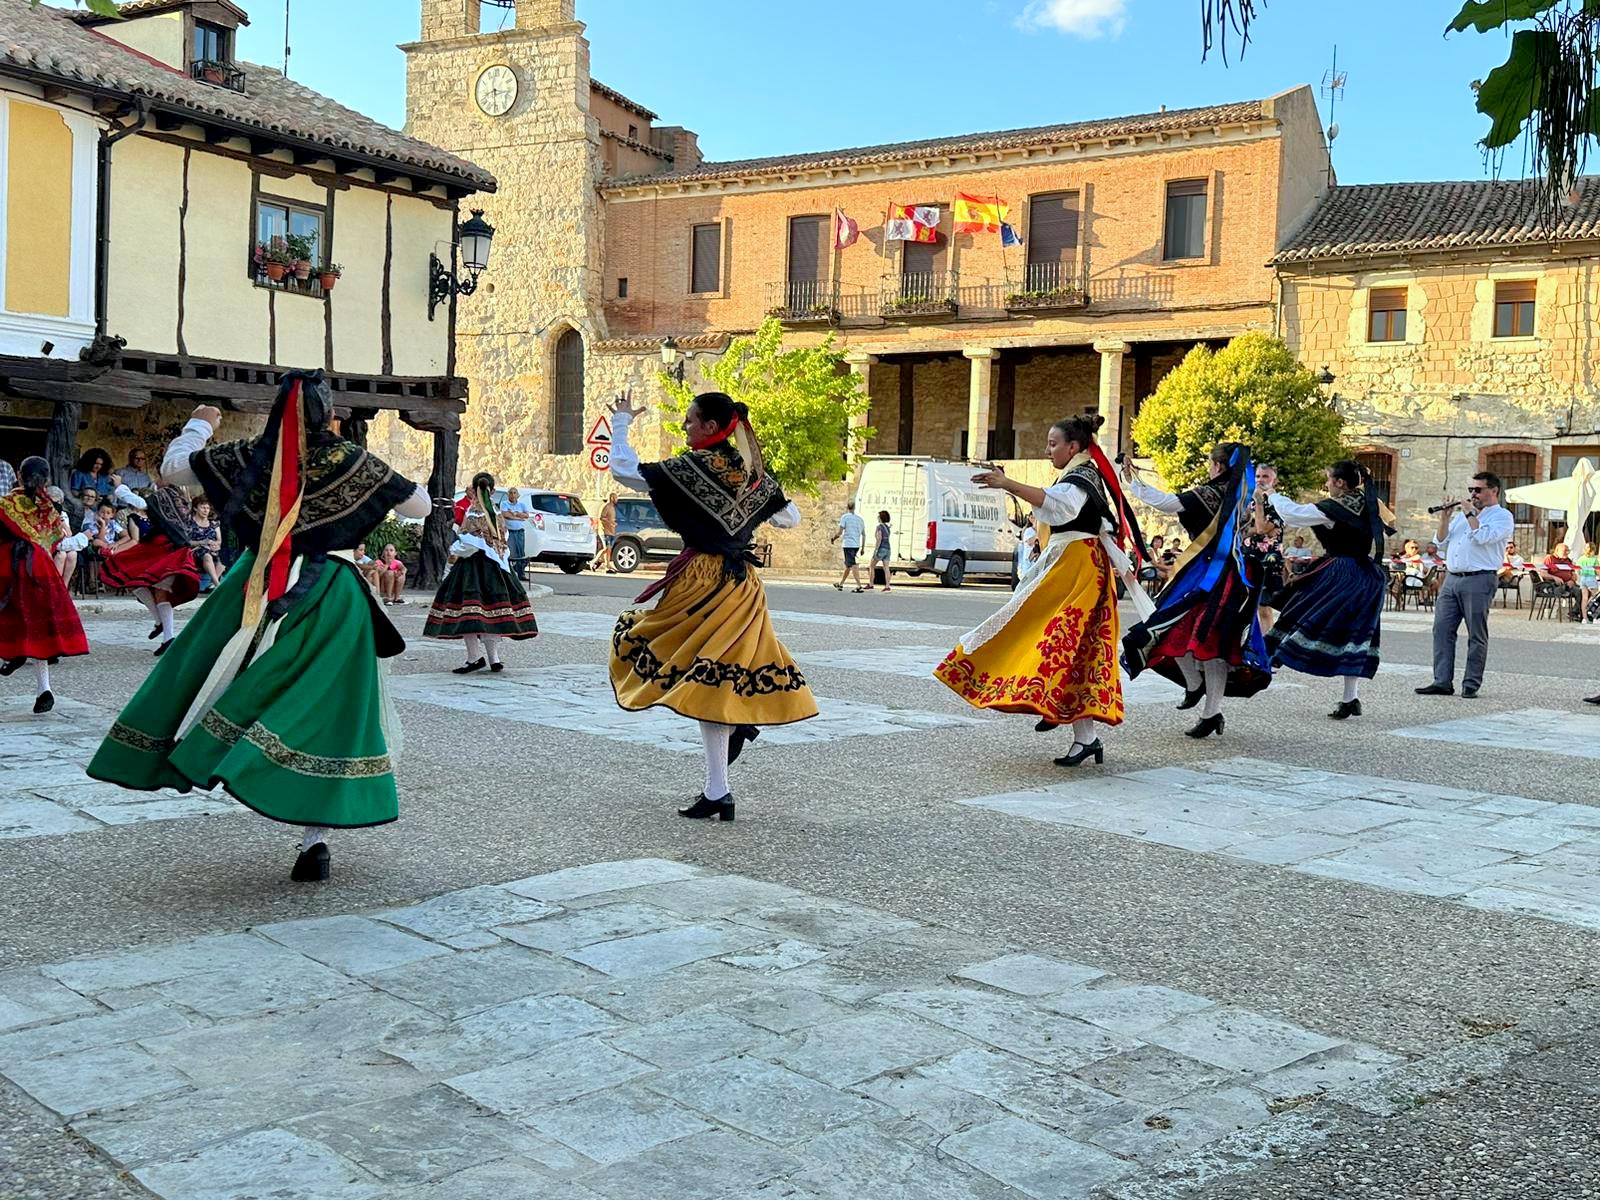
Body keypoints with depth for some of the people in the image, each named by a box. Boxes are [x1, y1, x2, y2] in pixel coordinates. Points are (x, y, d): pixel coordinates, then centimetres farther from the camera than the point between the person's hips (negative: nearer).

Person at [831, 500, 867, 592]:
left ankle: (859, 586, -21)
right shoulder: (860, 519, 13)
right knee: (848, 565, 18)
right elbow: (864, 535, 13)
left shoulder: (845, 517, -4)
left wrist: (833, 539, 8)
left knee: (853, 565, -11)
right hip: (856, 545, 6)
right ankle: (840, 585, 29)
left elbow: (839, 532, -10)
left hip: (848, 545, -6)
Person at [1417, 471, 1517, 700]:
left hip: (1479, 580, -7)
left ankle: (1471, 685, 3)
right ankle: (1442, 682, 1)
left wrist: (1470, 514, -6)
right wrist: (1445, 517, 7)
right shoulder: (1462, 514, 22)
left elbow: (1482, 537, -16)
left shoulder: (1502, 516, 1)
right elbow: (1441, 541, 20)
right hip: (1451, 578, 7)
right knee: (1442, 629, 0)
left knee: (1477, 634, -1)